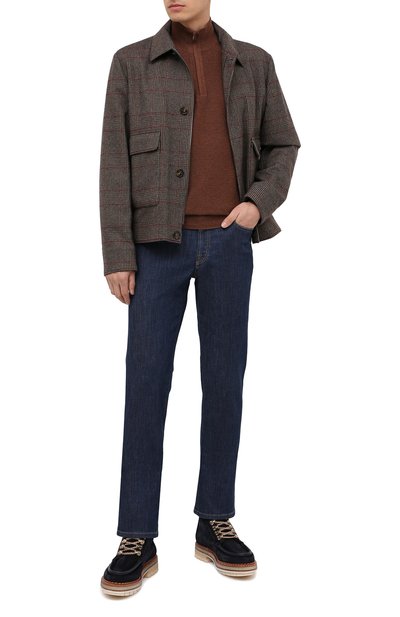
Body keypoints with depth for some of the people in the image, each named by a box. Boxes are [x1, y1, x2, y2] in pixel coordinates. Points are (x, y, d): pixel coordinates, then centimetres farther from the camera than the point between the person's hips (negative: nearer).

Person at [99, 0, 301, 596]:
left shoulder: (254, 63, 11)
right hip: (159, 242, -1)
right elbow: (115, 162, 0)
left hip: (229, 241, 2)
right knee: (146, 384, -3)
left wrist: (260, 201, -4)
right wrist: (117, 255, -7)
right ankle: (138, 539, 5)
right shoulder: (131, 62, 6)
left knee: (225, 380, 4)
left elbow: (282, 145, 17)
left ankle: (216, 522, 18)